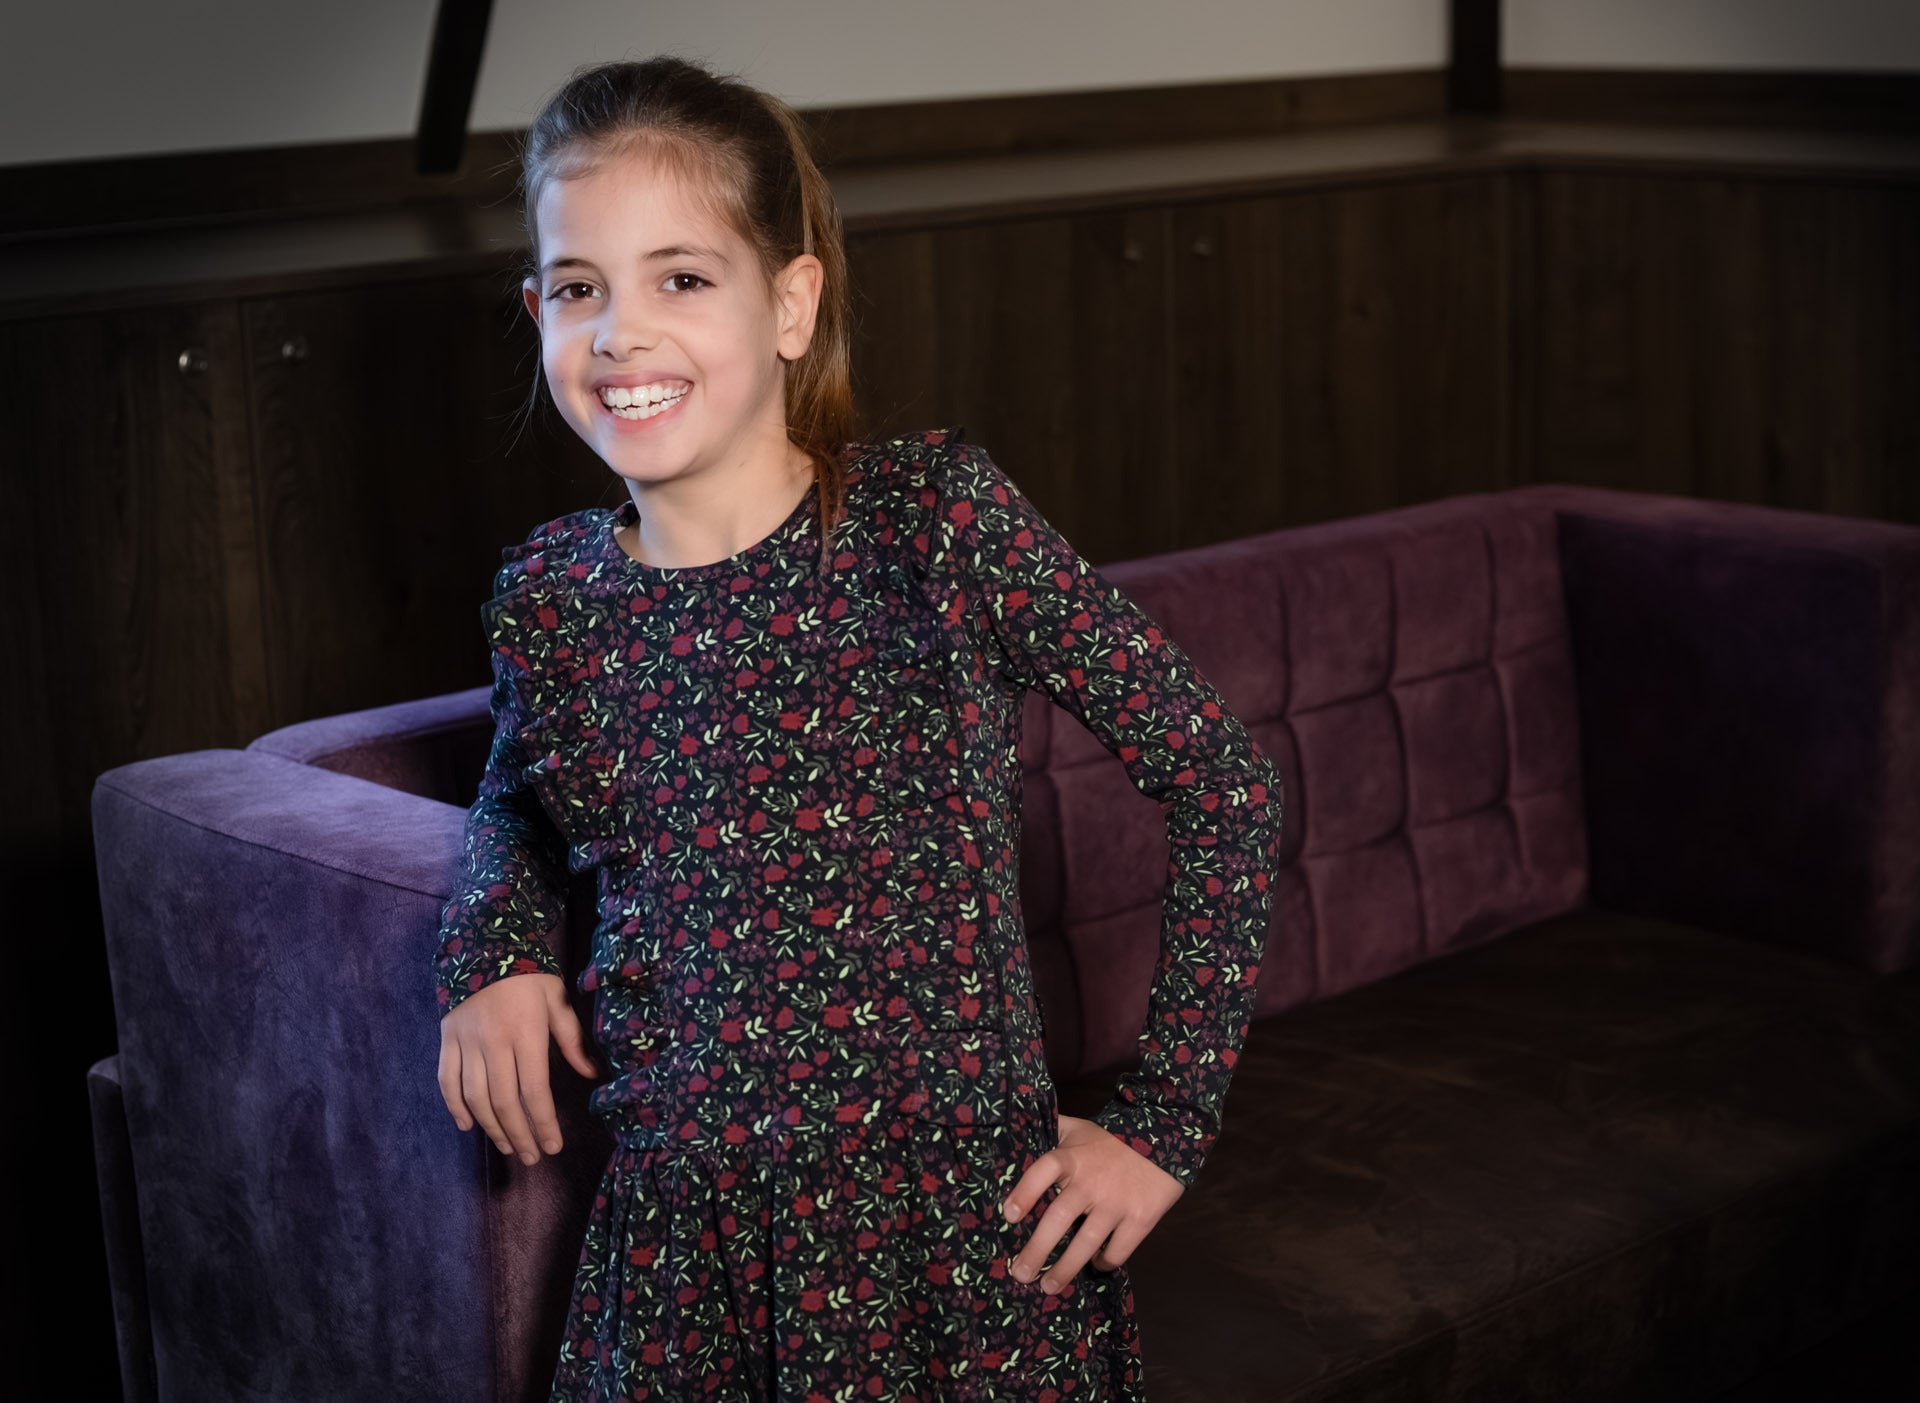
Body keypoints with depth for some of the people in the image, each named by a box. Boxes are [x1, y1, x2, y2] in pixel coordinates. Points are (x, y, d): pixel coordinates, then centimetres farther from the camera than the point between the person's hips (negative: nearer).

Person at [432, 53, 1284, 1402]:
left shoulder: (939, 519, -11)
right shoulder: (551, 595, 0)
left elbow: (1226, 783, -7)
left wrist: (1164, 1125, -6)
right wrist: (493, 947, 2)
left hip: (962, 1240, -3)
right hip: (680, 1252, 3)